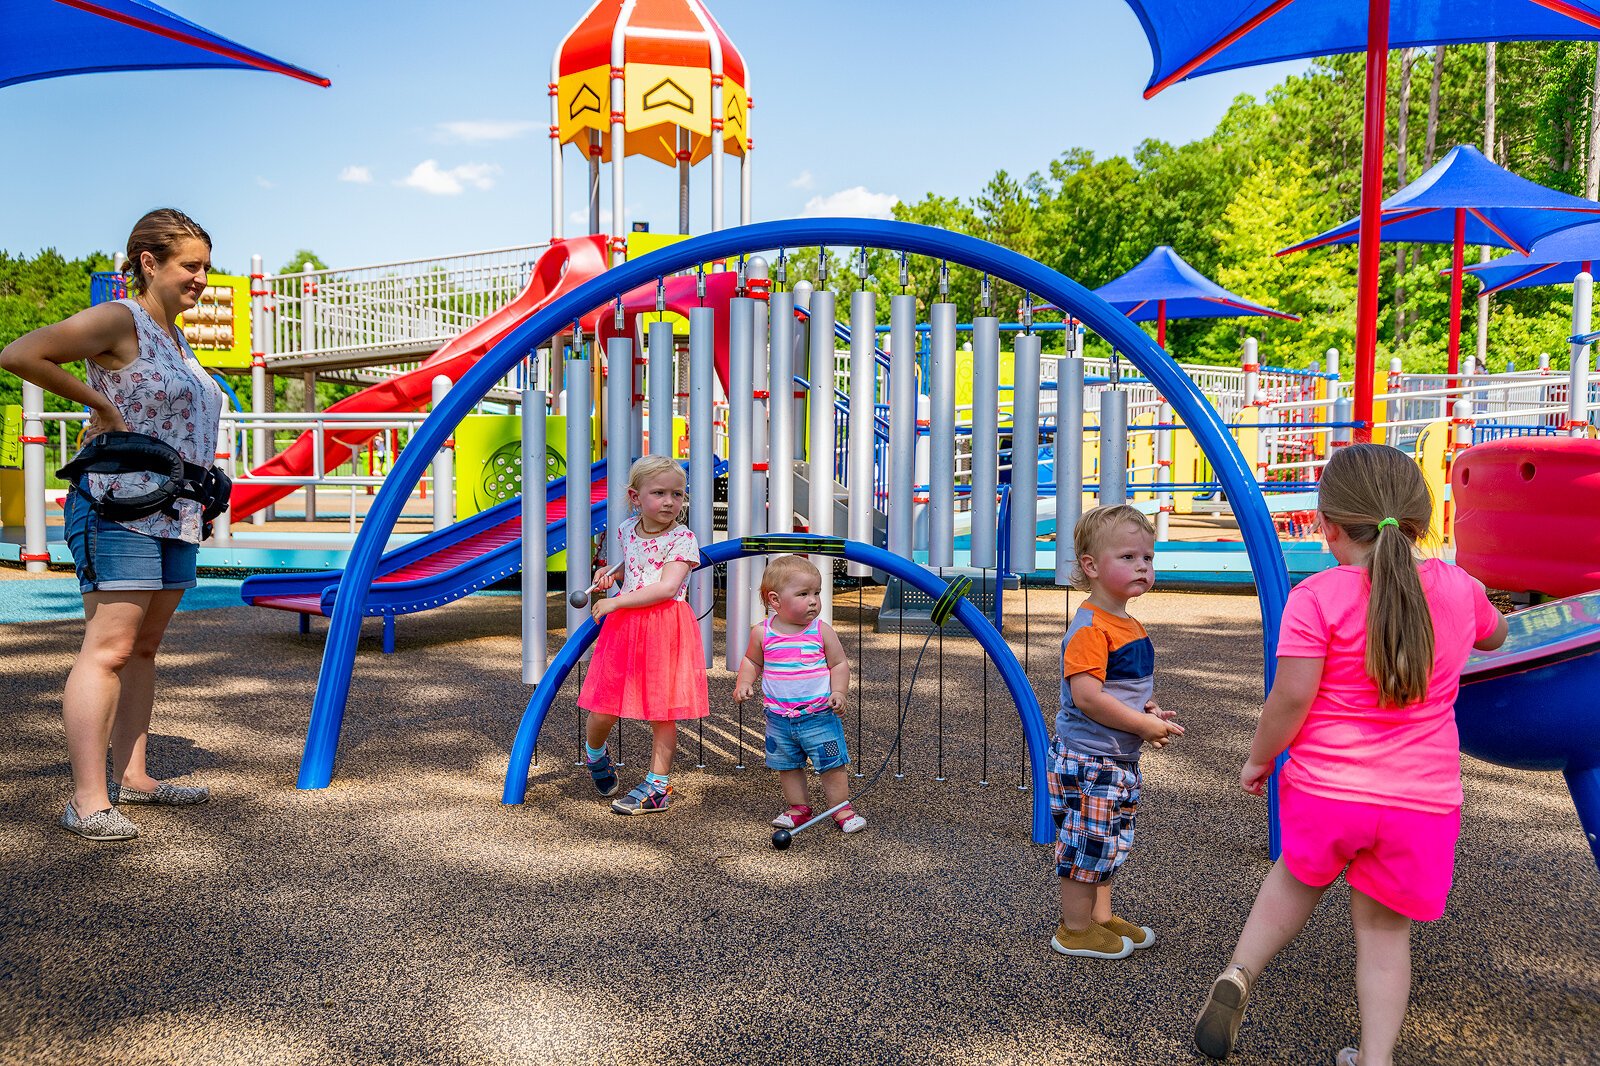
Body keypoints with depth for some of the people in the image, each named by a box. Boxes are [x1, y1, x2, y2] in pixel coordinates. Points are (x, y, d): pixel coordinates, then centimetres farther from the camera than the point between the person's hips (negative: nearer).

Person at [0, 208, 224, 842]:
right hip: (118, 509, -9)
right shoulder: (118, 320, -7)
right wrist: (100, 406, -13)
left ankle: (131, 776, 20)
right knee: (109, 648, -11)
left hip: (174, 516, 9)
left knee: (144, 647, 12)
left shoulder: (175, 338, 19)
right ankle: (87, 800, -8)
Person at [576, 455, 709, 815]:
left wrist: (615, 602, -19)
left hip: (665, 630, -4)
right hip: (624, 627, 4)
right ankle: (594, 752, 38)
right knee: (603, 710, 5)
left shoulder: (682, 539, -9)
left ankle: (658, 785, 16)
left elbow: (667, 587, -21)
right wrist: (610, 575, 10)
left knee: (662, 711, 3)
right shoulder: (626, 531, 7)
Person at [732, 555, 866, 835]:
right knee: (787, 766, 14)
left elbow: (839, 664, -1)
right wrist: (743, 683, -5)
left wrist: (838, 692, -14)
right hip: (779, 717, 2)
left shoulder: (822, 630, -8)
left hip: (819, 715, -2)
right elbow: (752, 661, 11)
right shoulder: (761, 632, -4)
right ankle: (798, 808, 32)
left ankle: (842, 809, 19)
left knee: (832, 765, 3)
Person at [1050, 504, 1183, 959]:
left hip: (1119, 759, 10)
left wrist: (1149, 710, 4)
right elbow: (1086, 696, -28)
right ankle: (1075, 931, 16)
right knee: (1088, 841, 1)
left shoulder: (1131, 626, 11)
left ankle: (1101, 918, 36)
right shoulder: (1089, 627, -21)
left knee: (1108, 841, 20)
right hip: (1088, 759, -10)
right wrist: (1145, 726, -20)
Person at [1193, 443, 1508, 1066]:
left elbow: (1291, 697, -18)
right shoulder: (1457, 588, 0)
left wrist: (1258, 758, -2)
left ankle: (1238, 973, 16)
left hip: (1323, 790, -2)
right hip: (1423, 804, 2)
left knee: (1297, 878, 26)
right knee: (1385, 931, 16)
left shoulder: (1317, 598, -15)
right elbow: (1493, 636, 23)